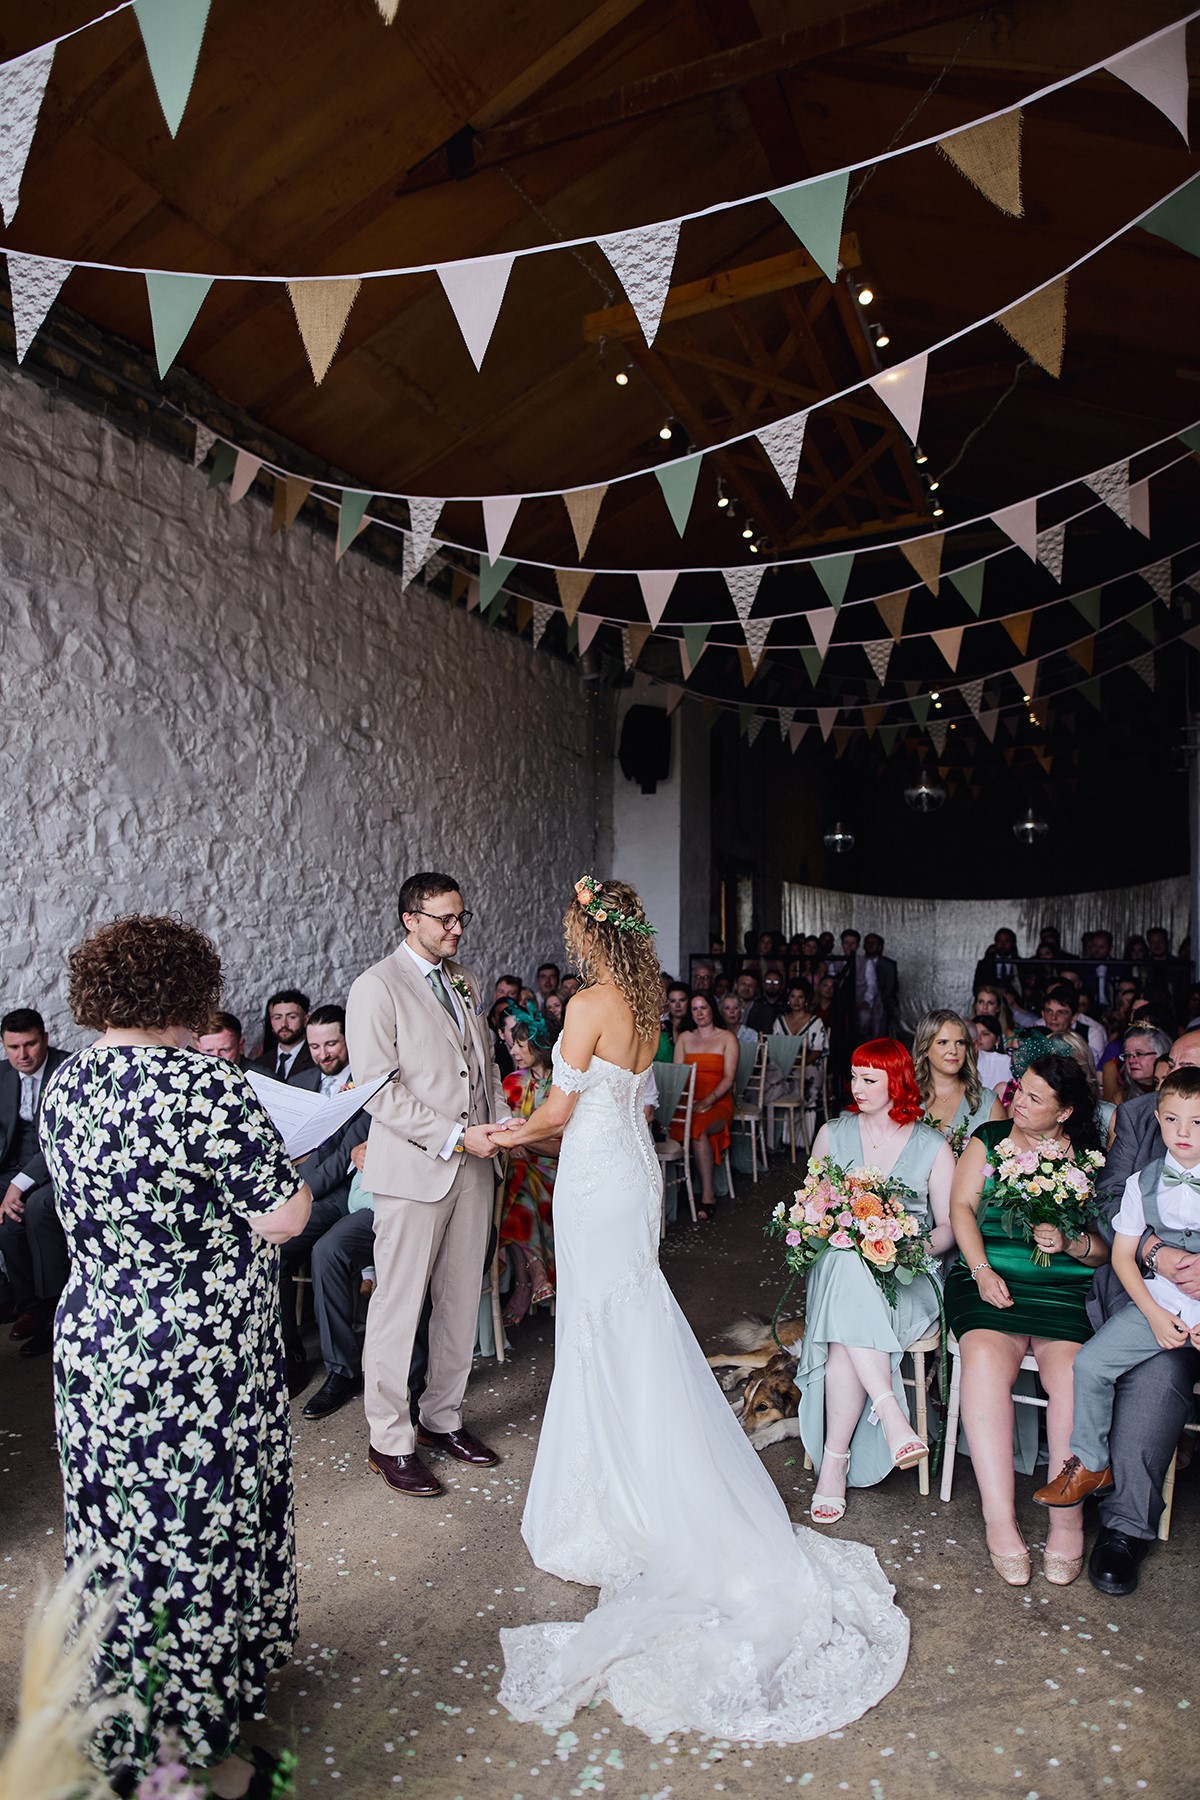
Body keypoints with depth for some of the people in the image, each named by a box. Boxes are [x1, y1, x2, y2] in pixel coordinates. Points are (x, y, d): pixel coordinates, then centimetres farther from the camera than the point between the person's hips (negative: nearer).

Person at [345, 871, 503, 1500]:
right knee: (398, 1308, 4)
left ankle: (443, 1419, 32)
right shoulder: (376, 988, -10)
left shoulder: (464, 979, 12)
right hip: (412, 1170, -6)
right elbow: (378, 1090, -15)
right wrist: (455, 1137, -18)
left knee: (461, 1302, 14)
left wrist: (499, 1123, 4)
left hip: (471, 1165, 7)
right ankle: (389, 1442, 21)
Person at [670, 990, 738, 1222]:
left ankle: (707, 1195, -27)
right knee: (670, 1124, -32)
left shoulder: (727, 1038, 8)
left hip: (718, 1102, -3)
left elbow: (729, 1077, -2)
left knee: (699, 1127, -36)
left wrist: (707, 1101, -17)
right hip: (687, 1102, 3)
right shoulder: (684, 1038, 18)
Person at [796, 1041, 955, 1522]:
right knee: (848, 1268, -38)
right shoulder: (832, 1134, 11)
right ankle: (892, 1417, -35)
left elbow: (950, 1227, 5)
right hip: (839, 1264, 2)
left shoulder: (933, 1147, 6)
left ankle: (834, 1460, -26)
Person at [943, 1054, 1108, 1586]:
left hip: (1066, 1287, 0)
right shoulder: (989, 1138, 13)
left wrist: (1071, 1243, -11)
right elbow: (962, 1207, 5)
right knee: (985, 1353, -29)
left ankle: (1067, 1518, -17)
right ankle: (999, 1518, -25)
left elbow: (1108, 1247, 10)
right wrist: (981, 1270, -8)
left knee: (1072, 1367, -29)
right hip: (989, 1278, 0)